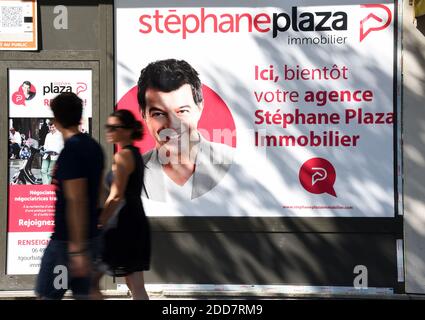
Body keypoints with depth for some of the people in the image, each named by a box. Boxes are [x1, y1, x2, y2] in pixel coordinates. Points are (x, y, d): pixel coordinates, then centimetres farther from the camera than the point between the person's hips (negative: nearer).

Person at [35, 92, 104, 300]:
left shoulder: (70, 151, -17)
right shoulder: (94, 147, 10)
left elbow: (76, 201, -22)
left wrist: (77, 249, -22)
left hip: (67, 240, -8)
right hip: (89, 236, 8)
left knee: (47, 295, 0)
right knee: (82, 294, 12)